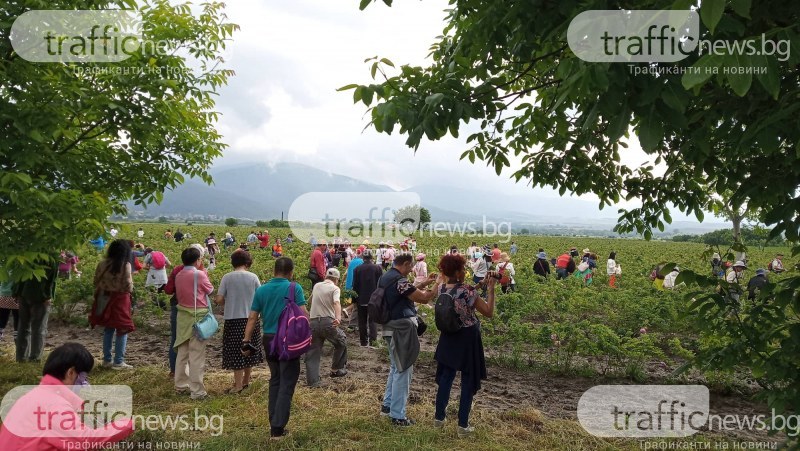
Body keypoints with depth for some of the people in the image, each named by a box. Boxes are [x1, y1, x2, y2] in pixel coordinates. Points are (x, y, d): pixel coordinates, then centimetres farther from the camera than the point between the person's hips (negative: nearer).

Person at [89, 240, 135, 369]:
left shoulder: (102, 264, 0)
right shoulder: (125, 265, -15)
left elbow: (96, 282, 5)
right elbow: (128, 285, -16)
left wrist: (99, 295, 18)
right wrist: (130, 289, 6)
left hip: (104, 299, 5)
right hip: (120, 300, -5)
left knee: (108, 330, 16)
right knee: (122, 330, 4)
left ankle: (106, 359, 23)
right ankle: (118, 362, 4)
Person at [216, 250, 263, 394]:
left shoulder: (227, 277, -7)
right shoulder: (253, 277, -5)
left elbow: (219, 300, -8)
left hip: (233, 319, -2)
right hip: (251, 318, 2)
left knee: (236, 351, 6)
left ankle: (238, 384, 8)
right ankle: (246, 380, 29)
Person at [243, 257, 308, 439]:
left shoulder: (261, 290, 4)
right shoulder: (294, 288, -8)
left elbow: (252, 317, 3)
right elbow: (303, 313, -15)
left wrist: (246, 340, 7)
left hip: (268, 339, 5)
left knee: (275, 379, 19)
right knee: (287, 382, 1)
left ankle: (273, 422, 23)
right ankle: (277, 428, -1)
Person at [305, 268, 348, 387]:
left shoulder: (316, 286, 16)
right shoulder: (335, 288, -1)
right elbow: (336, 303, -21)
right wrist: (338, 318, -37)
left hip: (313, 322, 4)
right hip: (327, 321, -4)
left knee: (312, 351, 8)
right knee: (341, 341, 20)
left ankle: (312, 380, 4)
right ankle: (335, 369, 24)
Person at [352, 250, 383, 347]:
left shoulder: (357, 269, -5)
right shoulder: (377, 268, -7)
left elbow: (355, 285, 0)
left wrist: (355, 298, 11)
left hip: (361, 299, 1)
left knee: (362, 321, 11)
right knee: (373, 320, 5)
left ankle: (363, 342, 14)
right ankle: (372, 342, -5)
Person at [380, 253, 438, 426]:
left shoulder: (385, 277, 9)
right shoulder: (399, 280, -21)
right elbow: (424, 298, -19)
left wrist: (424, 283, 17)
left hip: (391, 327, 10)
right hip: (402, 329, -10)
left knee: (396, 367, 23)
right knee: (403, 370, -1)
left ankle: (387, 405, 32)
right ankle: (398, 416, 5)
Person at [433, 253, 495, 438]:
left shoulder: (441, 288, -5)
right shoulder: (467, 291, -25)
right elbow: (489, 312, -19)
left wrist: (479, 287, 14)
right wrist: (491, 289, -15)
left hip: (448, 338, 6)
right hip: (467, 338, -6)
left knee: (445, 377, 19)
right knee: (468, 381, 9)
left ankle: (439, 417, 30)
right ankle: (463, 426, 15)